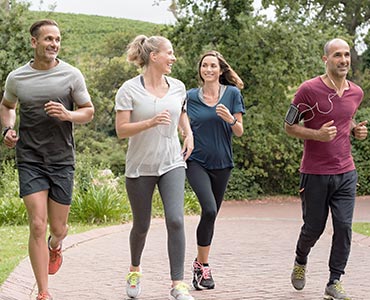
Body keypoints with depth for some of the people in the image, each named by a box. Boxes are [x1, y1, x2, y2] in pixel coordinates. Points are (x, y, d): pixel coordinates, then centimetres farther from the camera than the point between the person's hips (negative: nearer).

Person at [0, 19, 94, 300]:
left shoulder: (71, 75, -2)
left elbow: (88, 111, 6)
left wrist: (67, 115, -15)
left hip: (62, 160, 1)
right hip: (30, 160, -1)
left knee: (58, 228, 9)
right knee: (38, 226, -10)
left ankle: (54, 246, 48)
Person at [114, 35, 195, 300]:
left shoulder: (178, 87, 4)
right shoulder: (130, 90, -9)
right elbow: (121, 130, -12)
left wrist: (189, 134, 8)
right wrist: (151, 122, -25)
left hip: (172, 164, 2)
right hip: (140, 167, -2)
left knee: (176, 220, -15)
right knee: (142, 226, 10)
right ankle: (135, 270, 40)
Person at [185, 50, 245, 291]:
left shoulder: (232, 94, 1)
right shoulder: (191, 97, 2)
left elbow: (239, 132, 0)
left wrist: (230, 119, -20)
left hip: (222, 163, 2)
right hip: (197, 161, -2)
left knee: (211, 215, 10)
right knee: (209, 210, -21)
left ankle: (200, 262, 25)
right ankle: (203, 266, -10)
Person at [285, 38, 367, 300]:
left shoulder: (356, 92, 6)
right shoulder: (310, 89, -11)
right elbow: (289, 126, -4)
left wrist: (356, 130, 3)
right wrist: (317, 135, -20)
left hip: (345, 172, 4)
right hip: (315, 173, -4)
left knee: (344, 226, -5)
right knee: (314, 227, 8)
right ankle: (300, 261, 39)